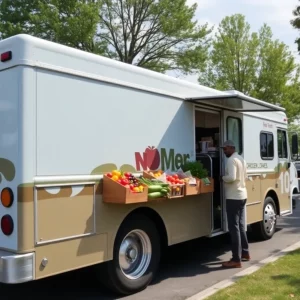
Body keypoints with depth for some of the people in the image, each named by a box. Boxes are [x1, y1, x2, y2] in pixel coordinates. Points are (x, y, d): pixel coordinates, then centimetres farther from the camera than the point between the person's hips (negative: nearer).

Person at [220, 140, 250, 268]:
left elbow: (231, 177, -27)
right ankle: (245, 253, 29)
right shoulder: (241, 159, 15)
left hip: (233, 197, -10)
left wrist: (222, 178, -9)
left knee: (234, 228, -6)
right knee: (240, 226, 19)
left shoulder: (231, 160, -16)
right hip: (242, 195, 10)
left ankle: (236, 260, -3)